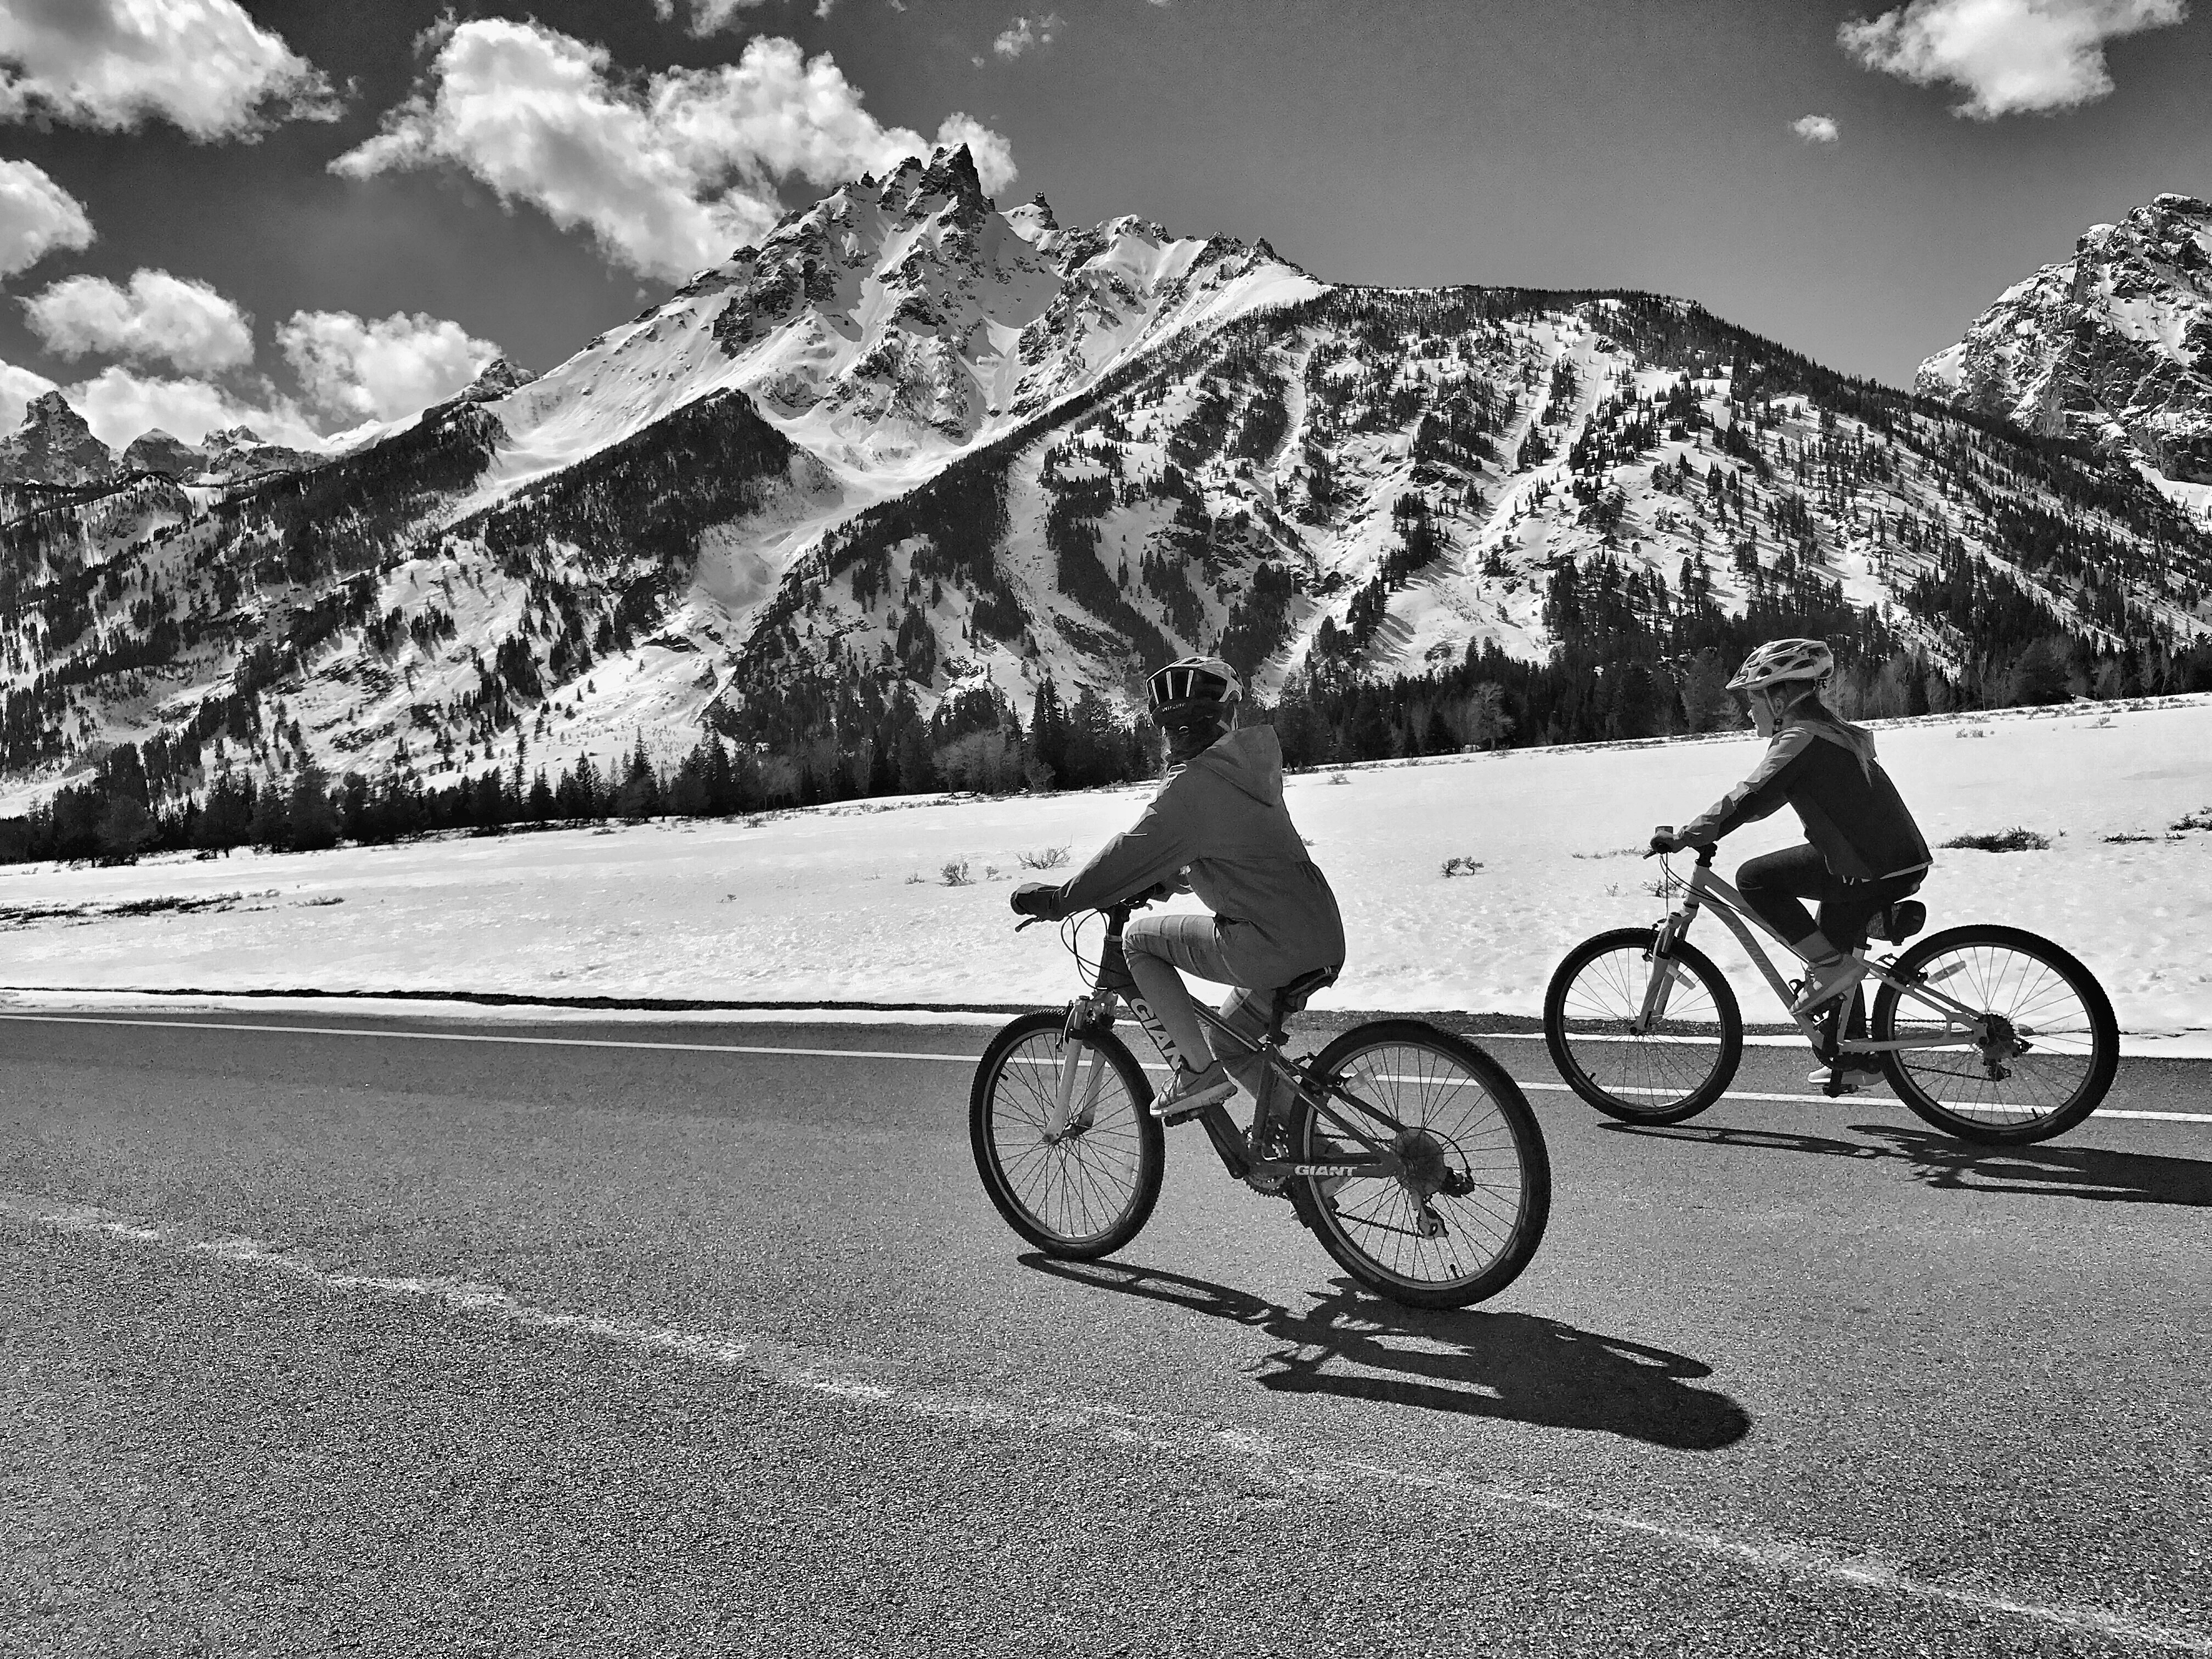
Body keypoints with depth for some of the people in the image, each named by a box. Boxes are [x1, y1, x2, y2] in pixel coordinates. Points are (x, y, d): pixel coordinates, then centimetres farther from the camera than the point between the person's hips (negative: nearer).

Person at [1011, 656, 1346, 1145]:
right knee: (1232, 1046, 25)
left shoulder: (1195, 782, -12)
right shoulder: (1245, 768, 18)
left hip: (1271, 947, -9)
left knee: (1138, 940, 3)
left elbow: (1134, 851, -14)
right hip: (1322, 940, 9)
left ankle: (1197, 1072, 4)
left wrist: (1058, 899, -4)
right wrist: (1148, 885, 26)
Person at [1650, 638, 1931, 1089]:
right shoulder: (1827, 729, 19)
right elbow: (1763, 796, 26)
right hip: (1902, 861, 10)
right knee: (1835, 952, 21)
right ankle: (1856, 1061, 29)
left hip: (1871, 870, -10)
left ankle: (1829, 966, -4)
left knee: (1754, 879, -8)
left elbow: (1749, 799, -19)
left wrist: (1683, 837, -13)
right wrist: (1701, 829, 23)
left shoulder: (1800, 738, -13)